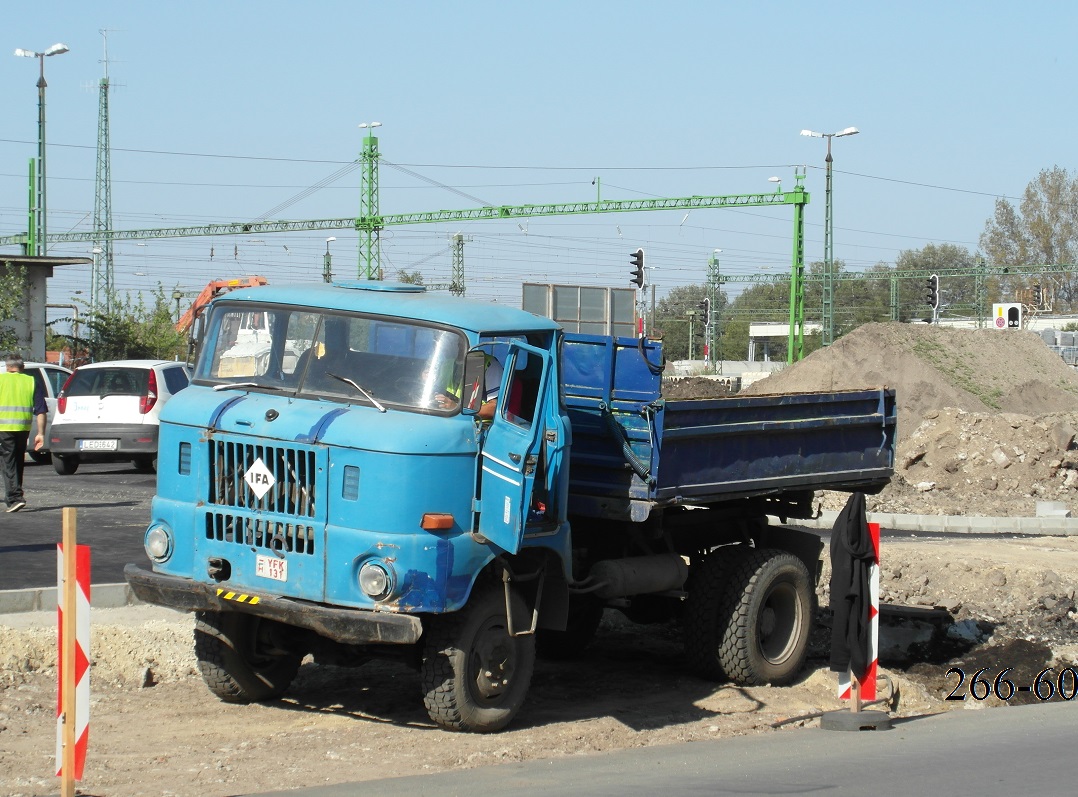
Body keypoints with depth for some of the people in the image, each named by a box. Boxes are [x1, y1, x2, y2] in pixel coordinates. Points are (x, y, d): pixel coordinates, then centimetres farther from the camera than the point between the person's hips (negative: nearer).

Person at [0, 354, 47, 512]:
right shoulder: (31, 382, 8)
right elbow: (41, 411, 3)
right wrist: (41, 434, 4)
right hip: (23, 428, 3)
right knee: (18, 463, 19)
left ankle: (15, 498, -16)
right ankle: (15, 495, 28)